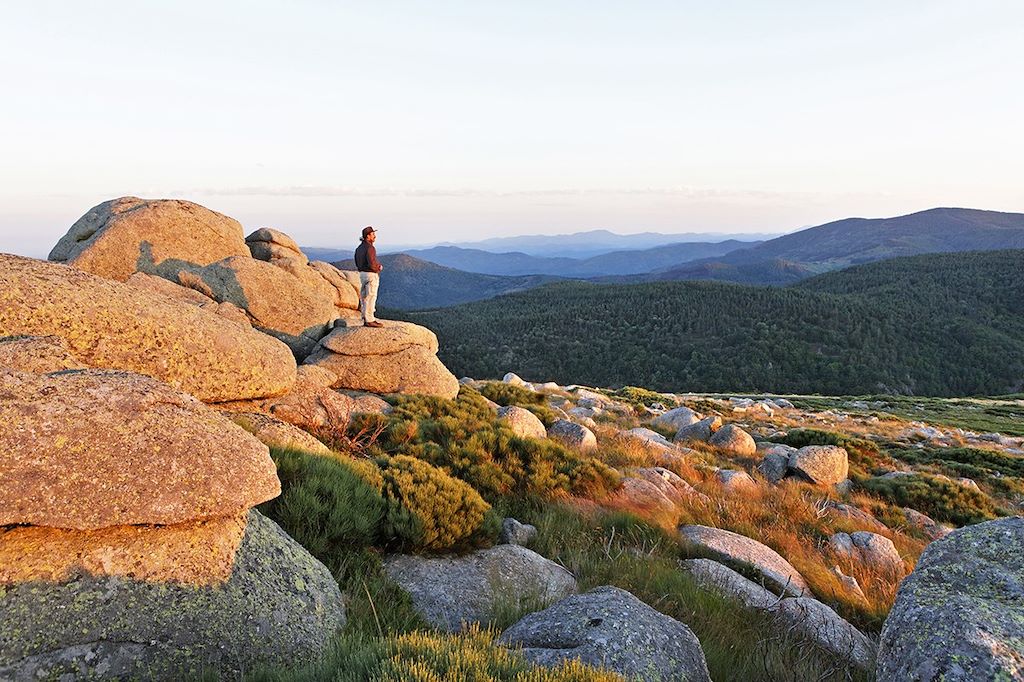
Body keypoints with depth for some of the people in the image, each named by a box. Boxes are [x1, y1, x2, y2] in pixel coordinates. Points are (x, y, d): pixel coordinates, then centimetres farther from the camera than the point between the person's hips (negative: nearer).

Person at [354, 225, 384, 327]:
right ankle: (370, 320, -3)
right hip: (371, 275, -9)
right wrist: (379, 267, -4)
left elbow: (357, 263, 17)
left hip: (362, 274, 9)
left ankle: (366, 319, 19)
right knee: (370, 298, -5)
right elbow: (372, 264, -26)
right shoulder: (370, 248, -17)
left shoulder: (359, 248, 12)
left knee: (364, 298, 12)